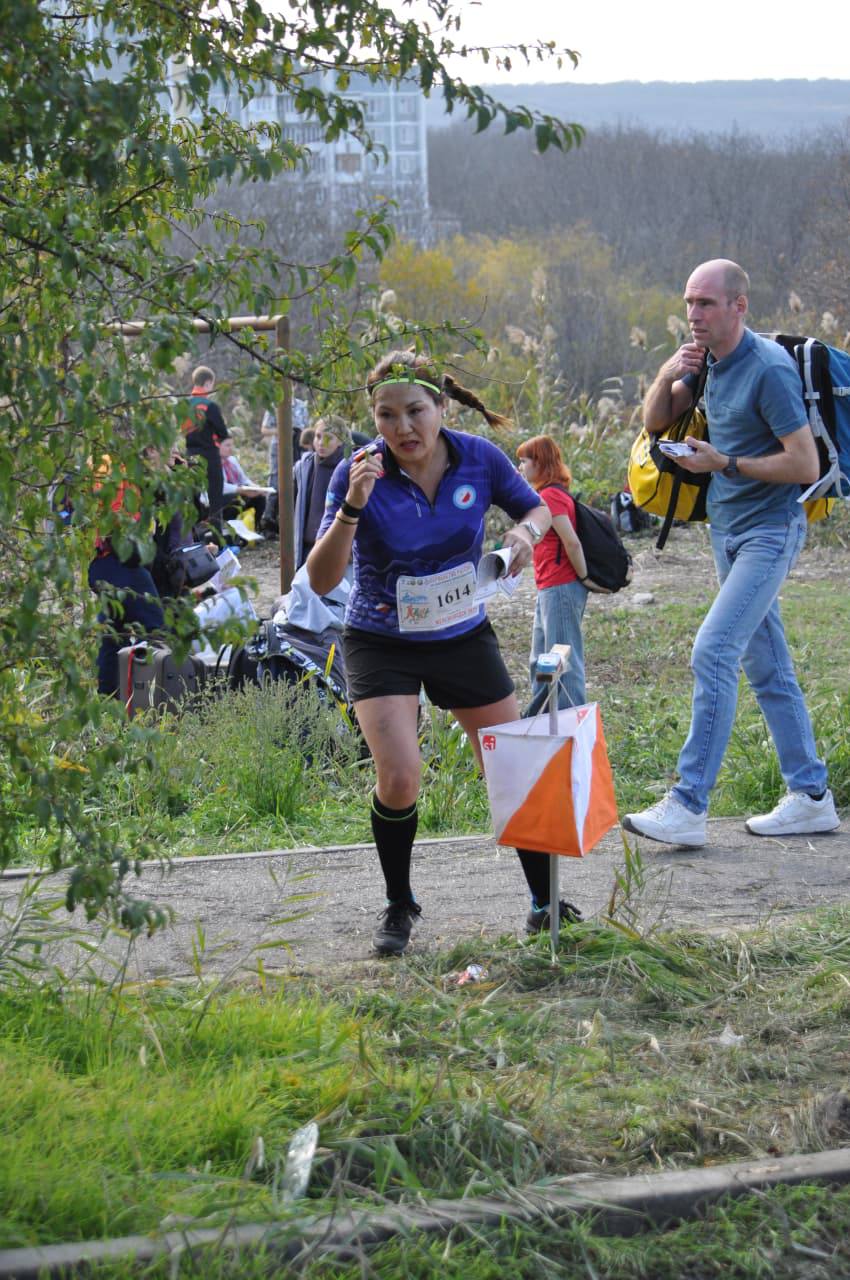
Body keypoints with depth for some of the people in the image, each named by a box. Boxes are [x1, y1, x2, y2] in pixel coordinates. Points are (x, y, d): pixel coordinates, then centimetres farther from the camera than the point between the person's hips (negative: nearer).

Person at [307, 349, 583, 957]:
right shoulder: (361, 472, -19)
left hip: (464, 636, 3)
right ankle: (399, 907, 5)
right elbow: (322, 580, -24)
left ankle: (545, 902, 23)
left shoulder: (480, 458, -12)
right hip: (383, 644, -3)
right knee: (399, 779, -19)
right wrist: (353, 507, -37)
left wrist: (527, 531, -16)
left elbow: (537, 507, 8)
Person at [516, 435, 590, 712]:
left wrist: (584, 577, -13)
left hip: (560, 589, -11)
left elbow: (572, 542, -21)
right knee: (540, 661, 18)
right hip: (549, 589, 11)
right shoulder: (556, 493, 15)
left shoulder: (550, 495, -15)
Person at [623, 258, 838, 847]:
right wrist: (668, 376, -5)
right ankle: (812, 797, 17)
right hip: (729, 530, 9)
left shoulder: (769, 369, -18)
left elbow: (806, 465, -20)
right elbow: (656, 421, 15)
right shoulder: (707, 360, 8)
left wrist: (724, 464, -19)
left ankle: (688, 807, -19)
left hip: (769, 531, -9)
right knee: (767, 667, 11)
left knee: (713, 653, -18)